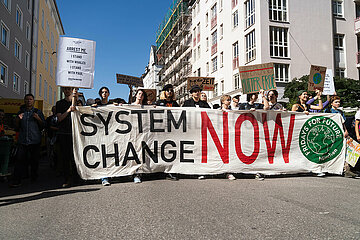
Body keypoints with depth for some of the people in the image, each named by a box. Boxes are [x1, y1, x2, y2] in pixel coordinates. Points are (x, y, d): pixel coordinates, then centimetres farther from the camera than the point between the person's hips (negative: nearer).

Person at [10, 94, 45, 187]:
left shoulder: (38, 112, 9)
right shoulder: (20, 112, 15)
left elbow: (43, 126, 5)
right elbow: (16, 127, 17)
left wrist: (38, 118, -11)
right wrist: (18, 119, -2)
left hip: (35, 140, -1)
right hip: (22, 140, 1)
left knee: (34, 160, 4)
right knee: (20, 160, -6)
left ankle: (34, 177, 19)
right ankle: (16, 181, -5)